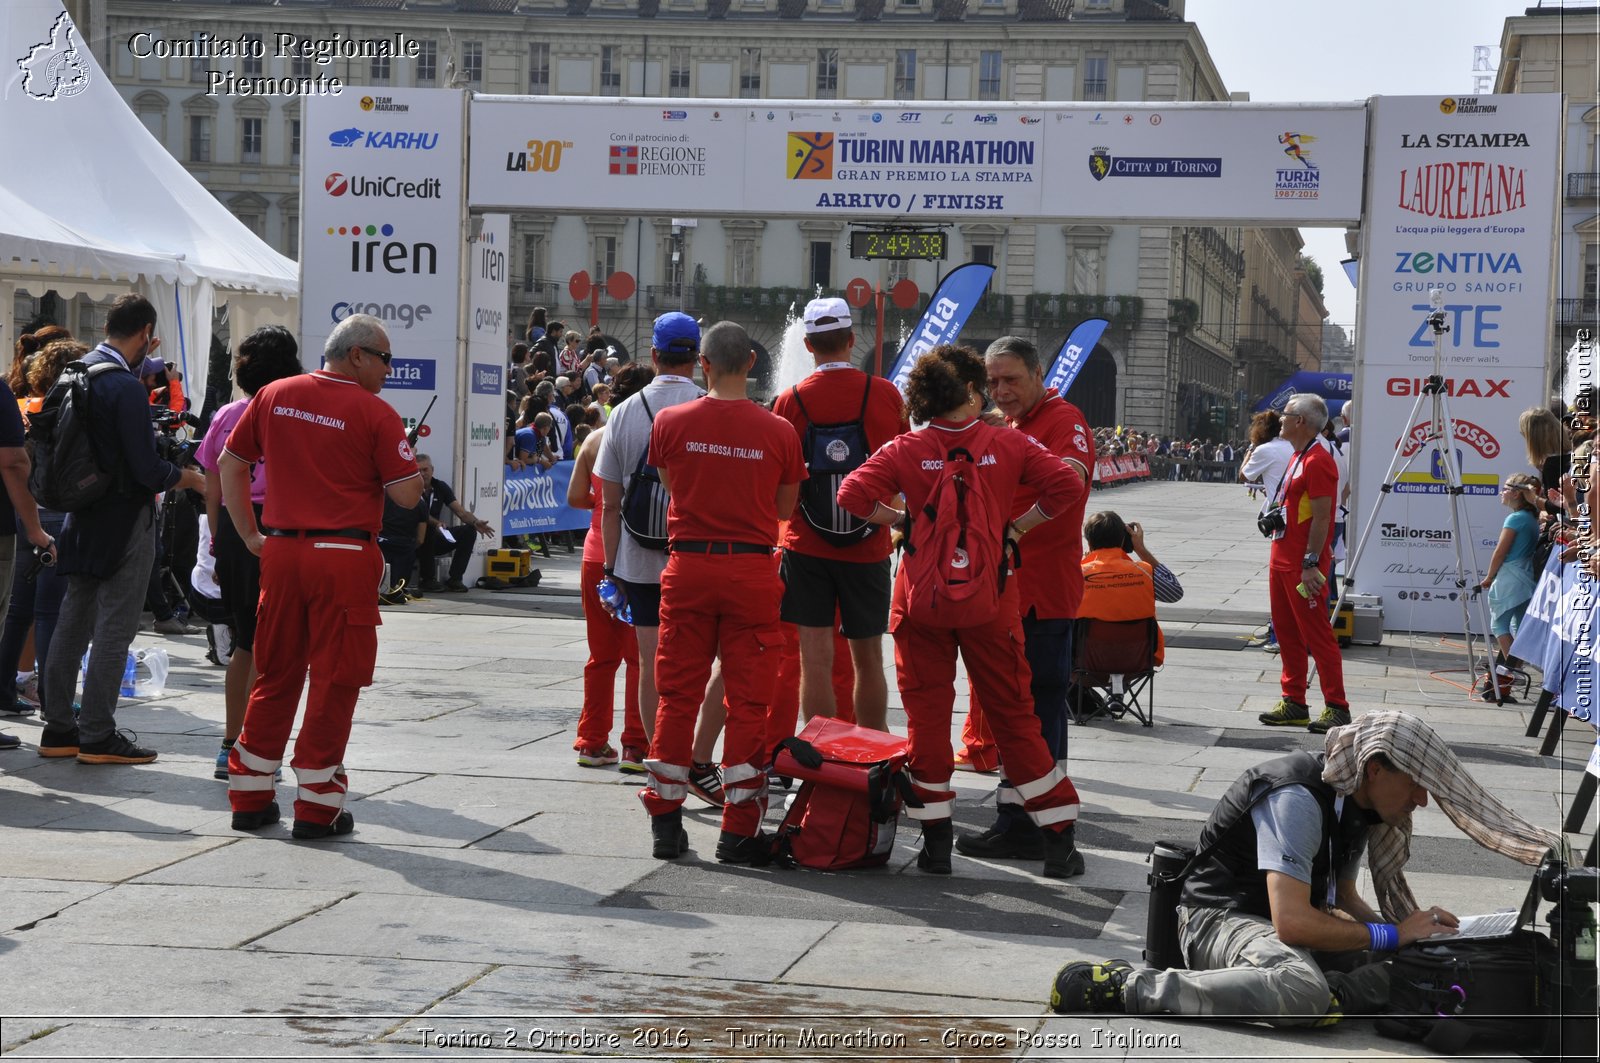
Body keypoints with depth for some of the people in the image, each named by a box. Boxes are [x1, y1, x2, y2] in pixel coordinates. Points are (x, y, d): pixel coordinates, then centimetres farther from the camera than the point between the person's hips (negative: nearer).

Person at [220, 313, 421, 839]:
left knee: (275, 675, 14)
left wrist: (250, 535, 17)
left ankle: (249, 798, 18)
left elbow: (230, 465, 14)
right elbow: (406, 495, -9)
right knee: (334, 678, 2)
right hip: (344, 556, -5)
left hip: (280, 553, 5)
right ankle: (317, 805, 4)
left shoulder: (275, 396, 9)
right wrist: (415, 468, 12)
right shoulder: (376, 413, -7)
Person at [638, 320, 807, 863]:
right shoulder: (779, 431, -6)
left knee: (677, 694, 10)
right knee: (747, 699, 4)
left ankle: (665, 822, 14)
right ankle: (739, 829, 5)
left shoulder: (670, 423, -2)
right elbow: (784, 508, 5)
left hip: (687, 568, 1)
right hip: (752, 570, -1)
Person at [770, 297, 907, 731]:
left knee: (816, 659, 0)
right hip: (869, 547, 2)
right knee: (869, 659, 12)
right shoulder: (886, 394, -3)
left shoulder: (790, 401, -6)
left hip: (807, 547, -1)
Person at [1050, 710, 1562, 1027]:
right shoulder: (1297, 799, -22)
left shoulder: (1355, 802, 7)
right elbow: (1291, 923, -29)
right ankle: (1123, 987, -32)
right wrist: (1393, 933, -20)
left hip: (1295, 922, 9)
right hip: (1222, 917, -9)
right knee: (1302, 990, -41)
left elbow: (1341, 897, 18)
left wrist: (1409, 928, -2)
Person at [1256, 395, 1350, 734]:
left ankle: (1337, 707, -4)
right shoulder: (1297, 458, 16)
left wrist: (1311, 564, -23)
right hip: (1282, 560, 10)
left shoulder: (1318, 461, -16)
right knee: (1286, 631, 12)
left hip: (1303, 564, -10)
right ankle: (1294, 703, 17)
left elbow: (1321, 518, -21)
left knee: (1317, 635, -7)